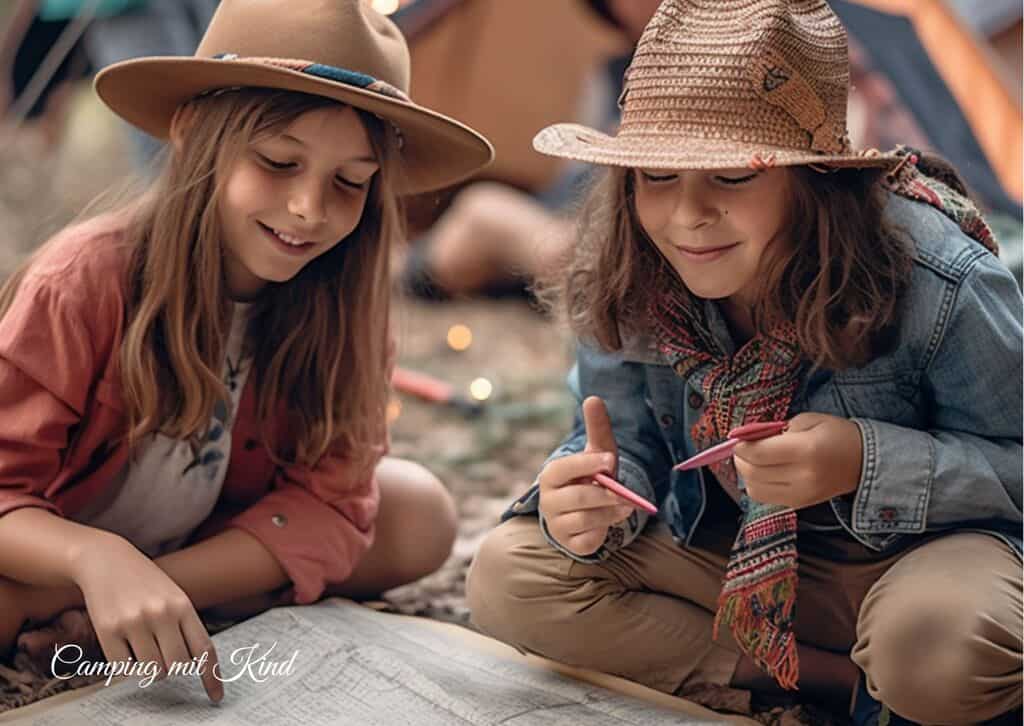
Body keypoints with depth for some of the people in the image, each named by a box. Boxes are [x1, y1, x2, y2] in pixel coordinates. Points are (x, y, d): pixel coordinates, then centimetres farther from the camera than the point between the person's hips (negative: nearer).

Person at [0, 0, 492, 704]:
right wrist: (99, 560, -47)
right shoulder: (86, 281, -26)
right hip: (58, 557, -6)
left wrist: (161, 584, -31)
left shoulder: (339, 300, -14)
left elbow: (329, 498, -18)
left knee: (421, 514, -16)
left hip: (208, 551, 6)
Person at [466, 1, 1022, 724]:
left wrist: (867, 463, -32)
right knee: (505, 576, -13)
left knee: (938, 645, -41)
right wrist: (591, 498, -28)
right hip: (724, 551, 6)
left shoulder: (942, 283, -25)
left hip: (922, 550, -5)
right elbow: (630, 445, -3)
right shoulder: (626, 286, -15)